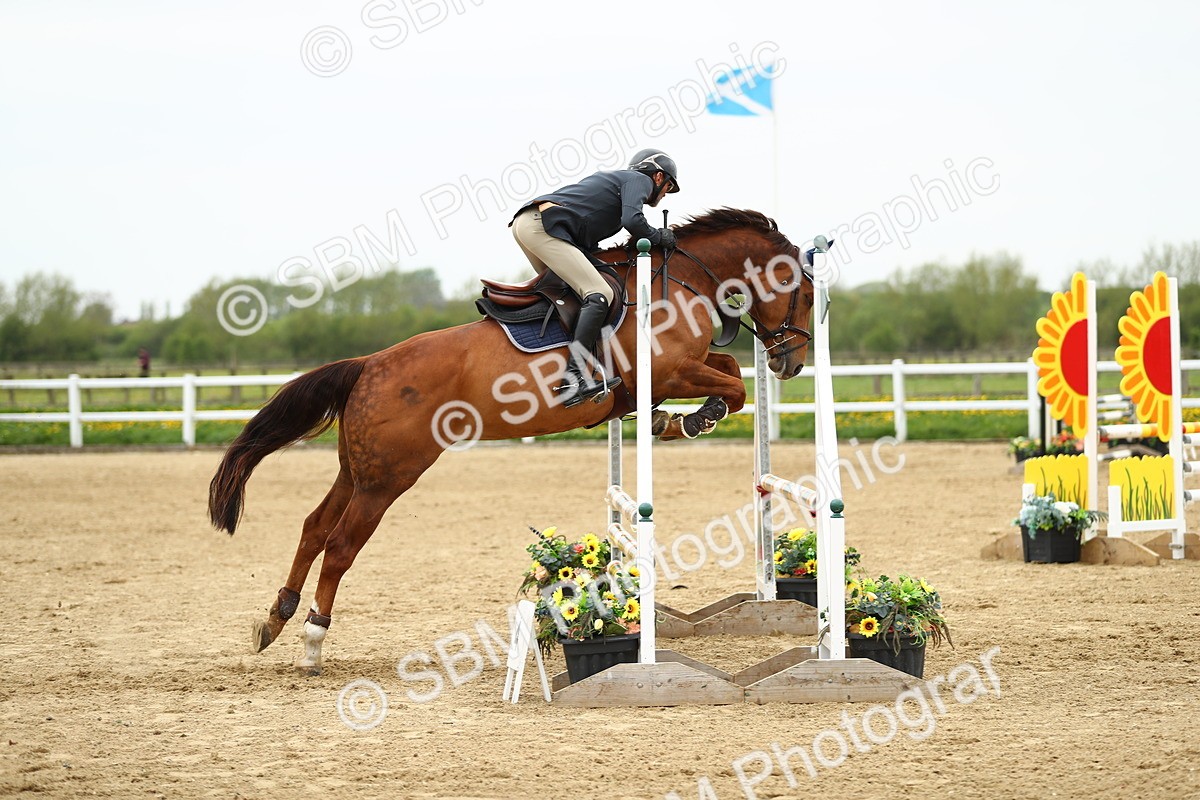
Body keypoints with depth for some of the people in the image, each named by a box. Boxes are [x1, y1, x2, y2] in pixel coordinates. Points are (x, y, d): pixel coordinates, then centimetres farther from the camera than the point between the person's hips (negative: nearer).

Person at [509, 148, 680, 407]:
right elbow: (632, 220, -11)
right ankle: (574, 380, -29)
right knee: (599, 295, -16)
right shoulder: (640, 180, 9)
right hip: (543, 226, -10)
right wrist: (658, 237, 6)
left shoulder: (613, 178, 34)